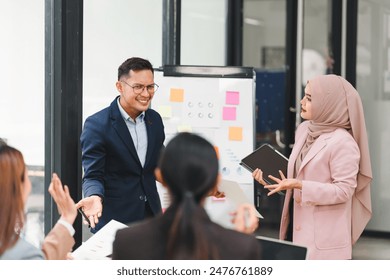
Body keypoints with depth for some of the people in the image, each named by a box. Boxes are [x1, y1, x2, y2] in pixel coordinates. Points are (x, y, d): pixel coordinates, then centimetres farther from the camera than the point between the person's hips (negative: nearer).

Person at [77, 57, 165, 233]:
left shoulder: (155, 119, 6)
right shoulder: (97, 125, -13)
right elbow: (92, 175, -12)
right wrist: (95, 197, -34)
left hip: (150, 216, 6)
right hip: (113, 221, -5)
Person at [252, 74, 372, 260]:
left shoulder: (343, 143, -16)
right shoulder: (304, 129, 10)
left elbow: (343, 190, -18)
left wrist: (299, 186, -24)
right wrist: (271, 175, 4)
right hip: (300, 228, 8)